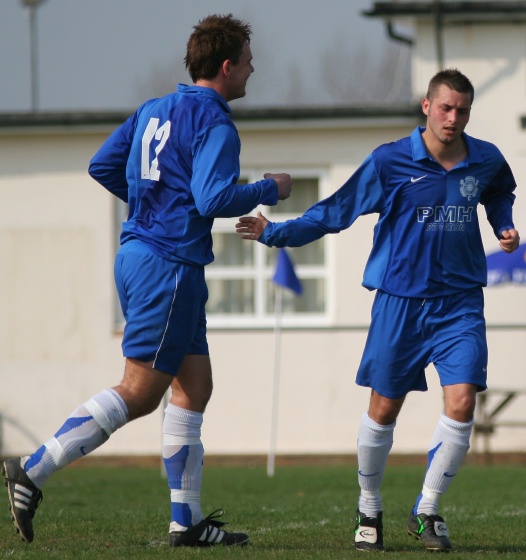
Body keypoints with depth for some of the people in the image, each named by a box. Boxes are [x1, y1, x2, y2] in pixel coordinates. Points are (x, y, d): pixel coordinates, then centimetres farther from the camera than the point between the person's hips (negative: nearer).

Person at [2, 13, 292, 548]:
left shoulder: (152, 110, 13)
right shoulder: (215, 124, -12)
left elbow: (102, 167, 13)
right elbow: (214, 199, -22)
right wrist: (269, 189, -6)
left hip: (136, 254, 10)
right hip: (170, 267, -10)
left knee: (194, 385, 12)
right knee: (138, 394, -7)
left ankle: (187, 520, 11)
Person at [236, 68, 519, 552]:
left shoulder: (486, 162, 3)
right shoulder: (390, 162, -7)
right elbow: (334, 212, -2)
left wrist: (505, 227, 9)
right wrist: (275, 233, -7)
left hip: (460, 303, 2)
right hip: (400, 300, -2)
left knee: (461, 404, -13)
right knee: (383, 410, 3)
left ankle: (426, 511, 3)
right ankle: (369, 510, 24)